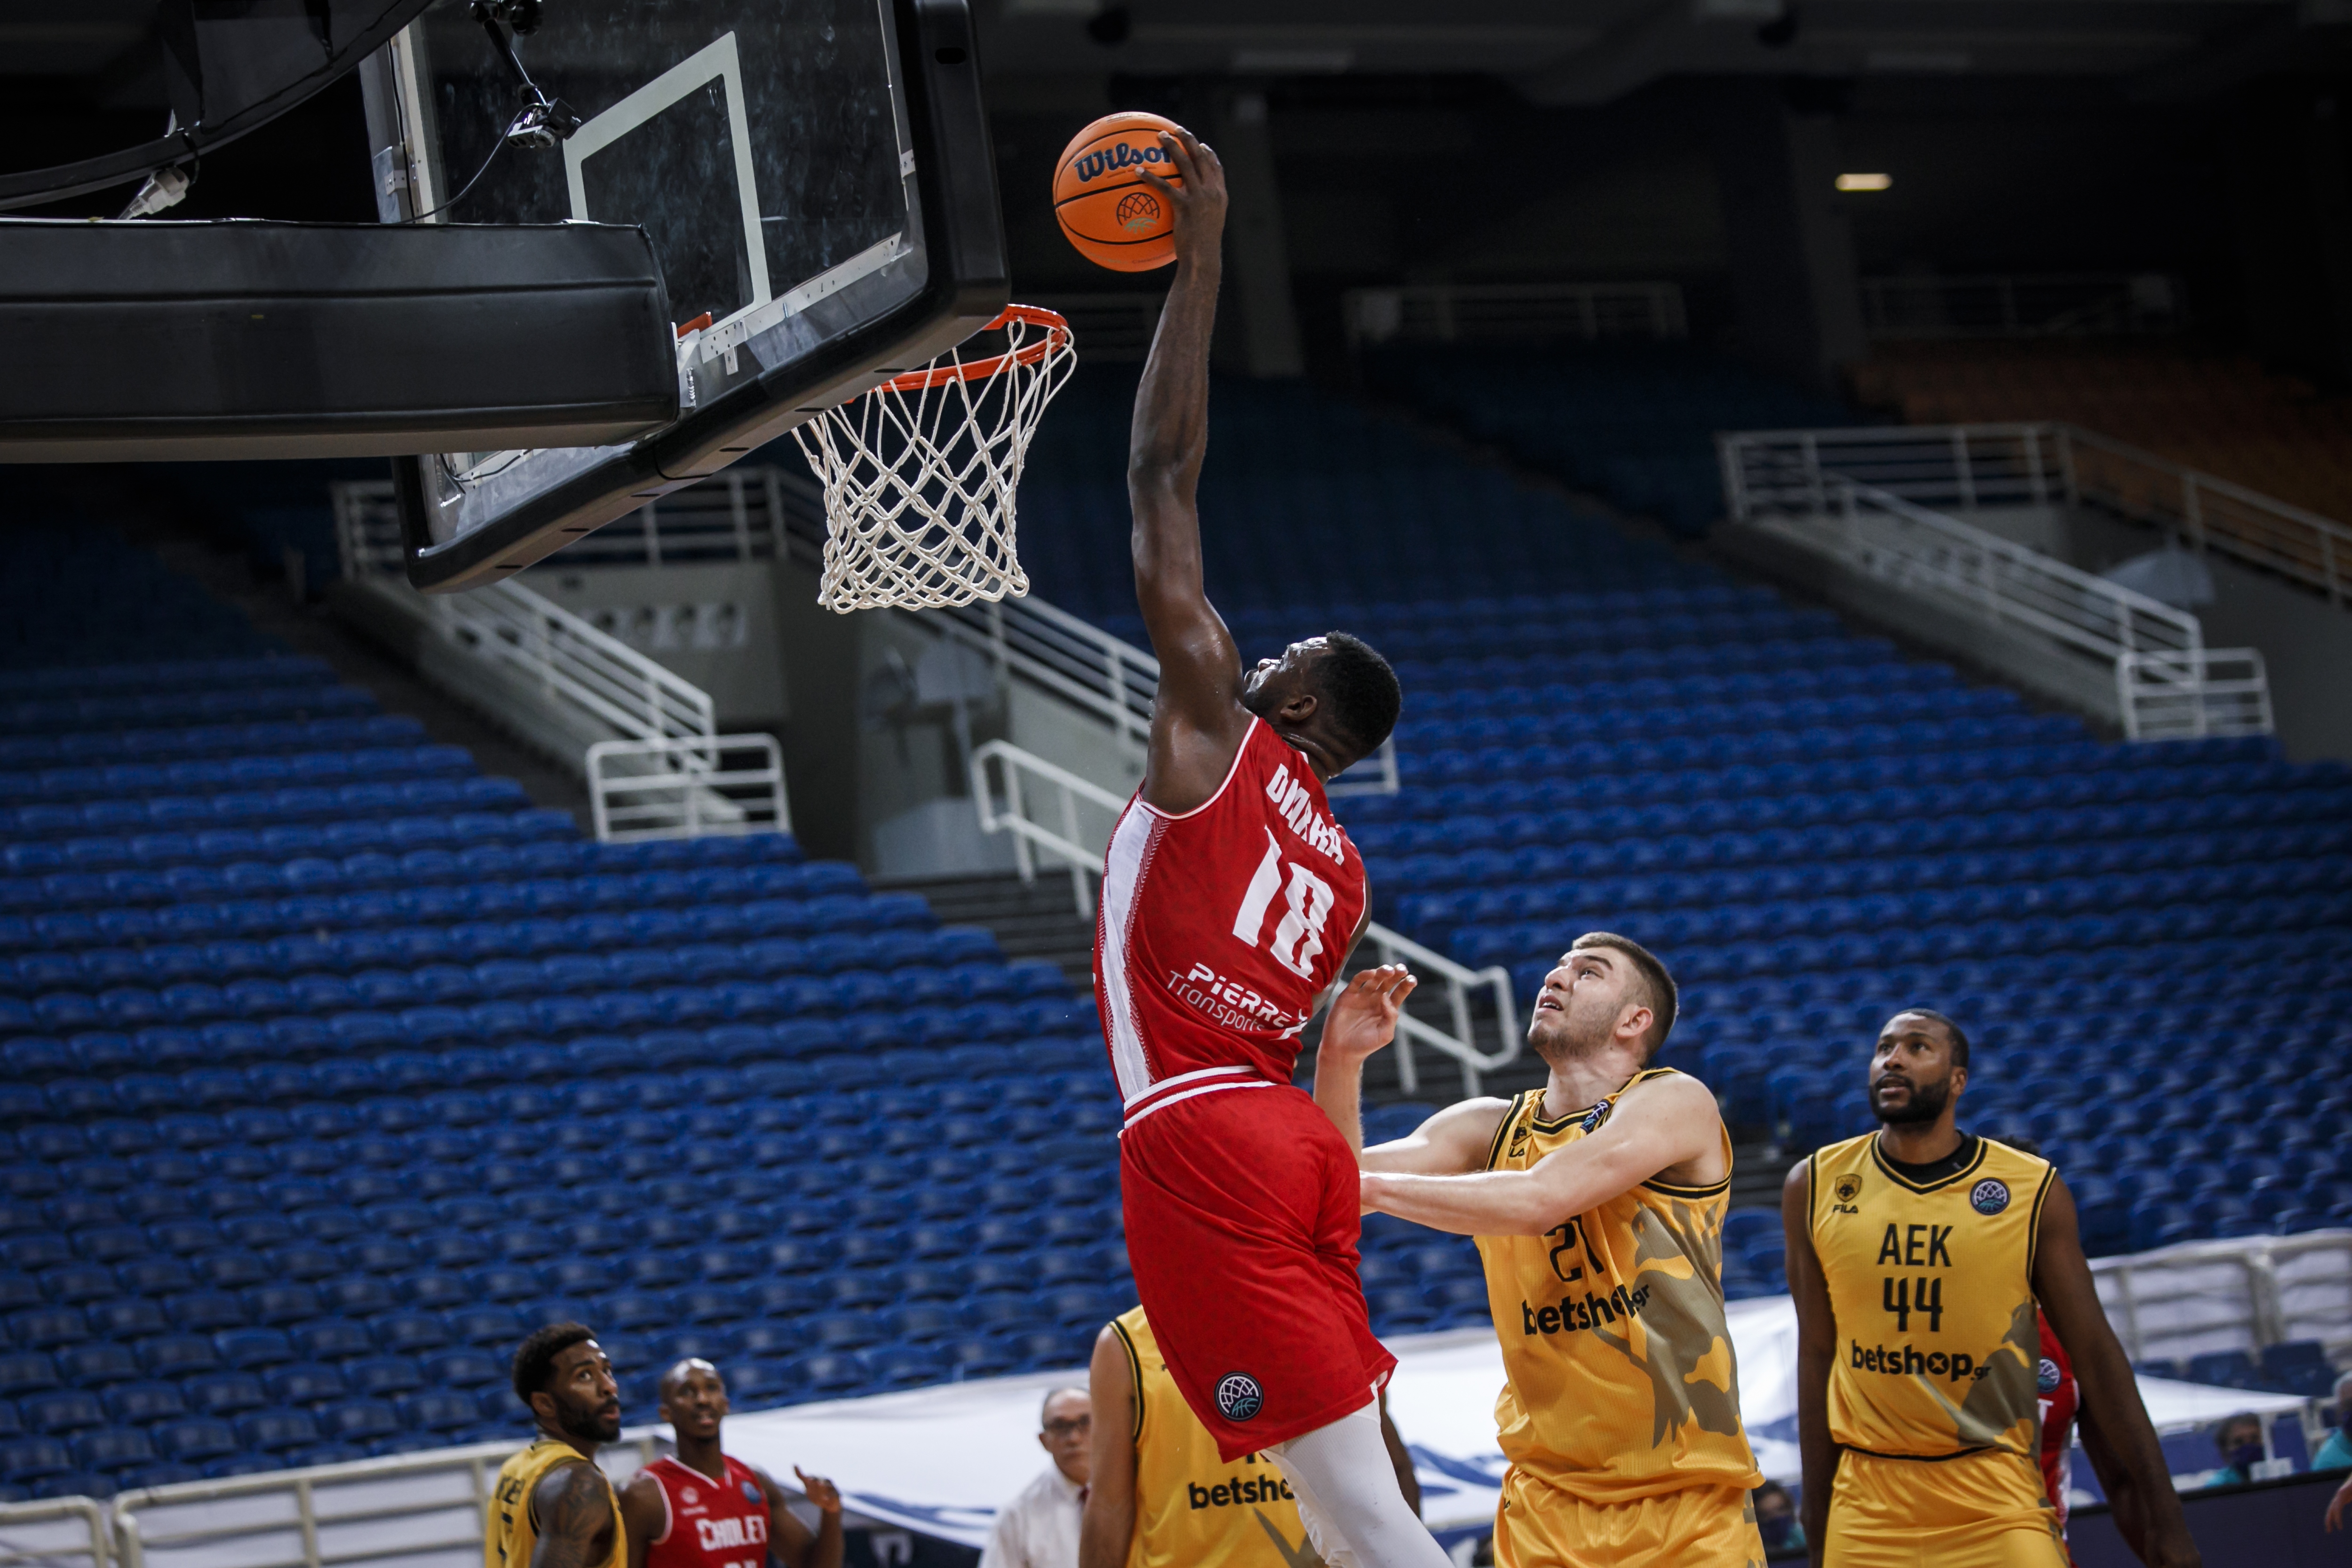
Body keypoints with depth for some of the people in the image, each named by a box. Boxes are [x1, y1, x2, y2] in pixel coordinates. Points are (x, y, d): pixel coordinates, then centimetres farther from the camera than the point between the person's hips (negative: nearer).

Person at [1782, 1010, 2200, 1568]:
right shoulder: (1814, 1187, 5)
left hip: (1999, 1502, -2)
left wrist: (2164, 1515, -1)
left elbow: (2094, 1355, 1)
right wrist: (1819, 1520, 9)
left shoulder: (2033, 1192, -1)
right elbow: (1817, 1356, 9)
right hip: (1866, 1507, 2)